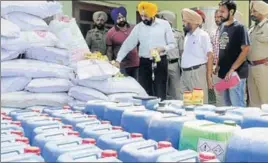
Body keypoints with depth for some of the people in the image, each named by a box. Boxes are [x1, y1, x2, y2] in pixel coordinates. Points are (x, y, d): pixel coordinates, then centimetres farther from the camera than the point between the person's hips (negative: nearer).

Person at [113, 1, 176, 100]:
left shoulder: (164, 24, -1)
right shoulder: (138, 27, 5)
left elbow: (172, 44, 1)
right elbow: (127, 44, 3)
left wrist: (162, 48, -18)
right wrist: (118, 60, -5)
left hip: (160, 62, -2)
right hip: (144, 63, 2)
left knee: (160, 93, 0)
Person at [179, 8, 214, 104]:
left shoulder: (203, 35, -8)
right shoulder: (187, 35, 14)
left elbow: (210, 56, -11)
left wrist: (209, 76, -14)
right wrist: (183, 72, 13)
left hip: (197, 73, -7)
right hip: (185, 73, 7)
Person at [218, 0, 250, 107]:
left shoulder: (239, 28, -9)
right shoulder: (223, 27, 11)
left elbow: (245, 50, -16)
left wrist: (232, 69, -20)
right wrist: (218, 65, 9)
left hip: (236, 73, -7)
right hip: (224, 73, 7)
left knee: (237, 105, -3)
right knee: (227, 105, 15)